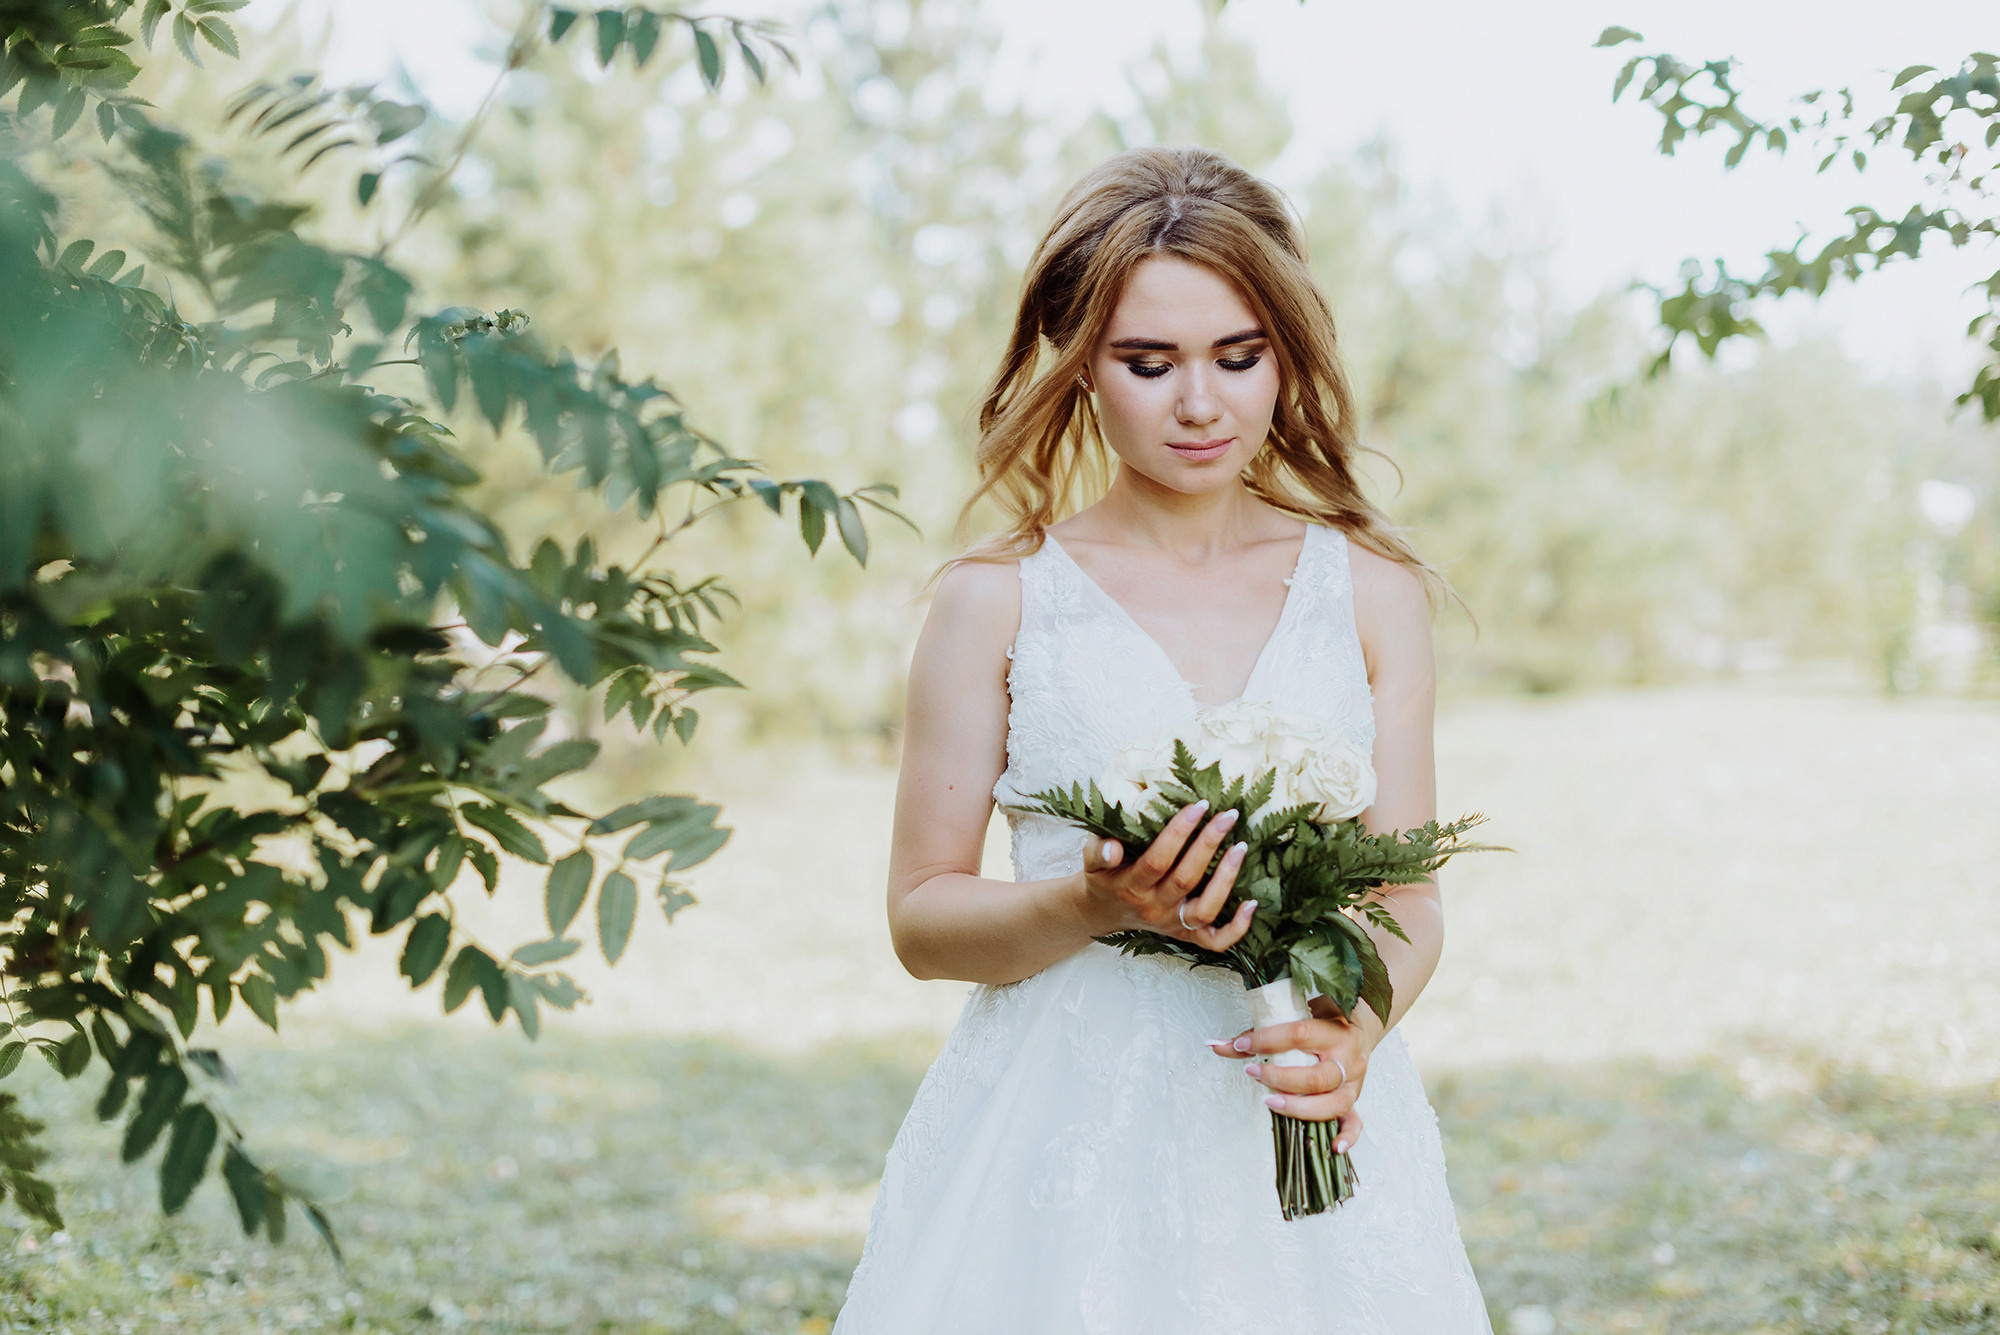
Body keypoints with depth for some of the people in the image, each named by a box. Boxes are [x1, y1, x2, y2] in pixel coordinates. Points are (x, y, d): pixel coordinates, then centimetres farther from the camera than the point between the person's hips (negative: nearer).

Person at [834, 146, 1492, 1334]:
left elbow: (1410, 900, 4)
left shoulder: (1372, 591, 4)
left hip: (1301, 1134, 2)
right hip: (1067, 1136, -1)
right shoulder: (997, 602, -1)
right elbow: (922, 916, 1)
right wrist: (1093, 904, -17)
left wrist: (1358, 1025, -16)